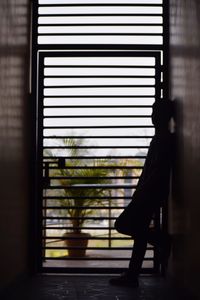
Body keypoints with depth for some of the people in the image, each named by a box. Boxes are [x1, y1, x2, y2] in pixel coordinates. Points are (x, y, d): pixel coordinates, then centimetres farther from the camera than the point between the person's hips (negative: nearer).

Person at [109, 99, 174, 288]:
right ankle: (131, 277, 13)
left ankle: (163, 240, 1)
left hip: (151, 195, -10)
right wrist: (140, 191, 23)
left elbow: (159, 170, -23)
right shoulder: (161, 138, 18)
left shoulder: (164, 139, -13)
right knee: (139, 233, 9)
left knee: (122, 224, -9)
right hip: (148, 195, 10)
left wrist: (142, 192, -23)